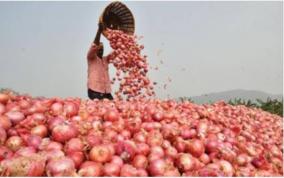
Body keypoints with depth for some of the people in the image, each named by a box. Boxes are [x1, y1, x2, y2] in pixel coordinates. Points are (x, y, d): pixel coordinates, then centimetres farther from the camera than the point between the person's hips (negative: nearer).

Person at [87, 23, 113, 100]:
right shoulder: (91, 58, 3)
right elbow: (94, 46, -14)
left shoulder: (105, 59, 18)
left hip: (106, 91, 6)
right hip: (95, 91, -6)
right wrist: (100, 30, -19)